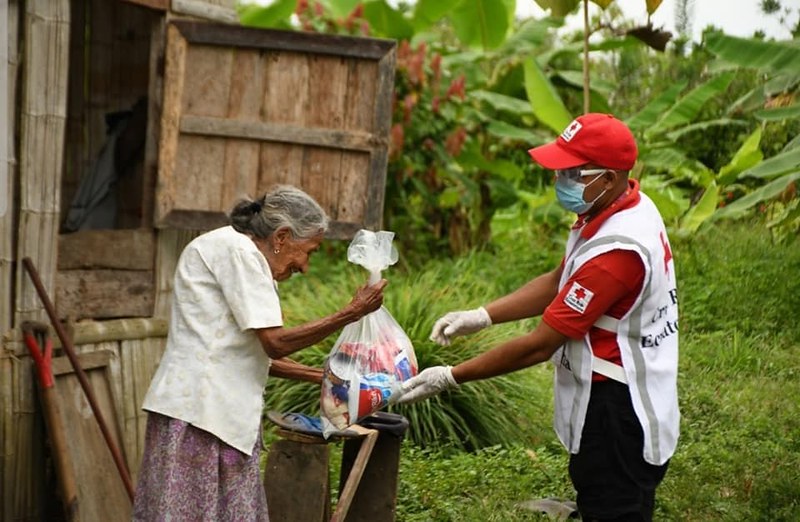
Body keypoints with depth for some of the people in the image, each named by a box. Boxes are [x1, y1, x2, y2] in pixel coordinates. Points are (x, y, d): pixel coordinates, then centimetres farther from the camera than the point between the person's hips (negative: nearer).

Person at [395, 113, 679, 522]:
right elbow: (557, 283, 13)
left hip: (618, 419, -10)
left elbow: (539, 347, -25)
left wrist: (450, 378, -18)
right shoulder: (622, 209, 2)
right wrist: (480, 316, 1)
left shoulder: (617, 250, -29)